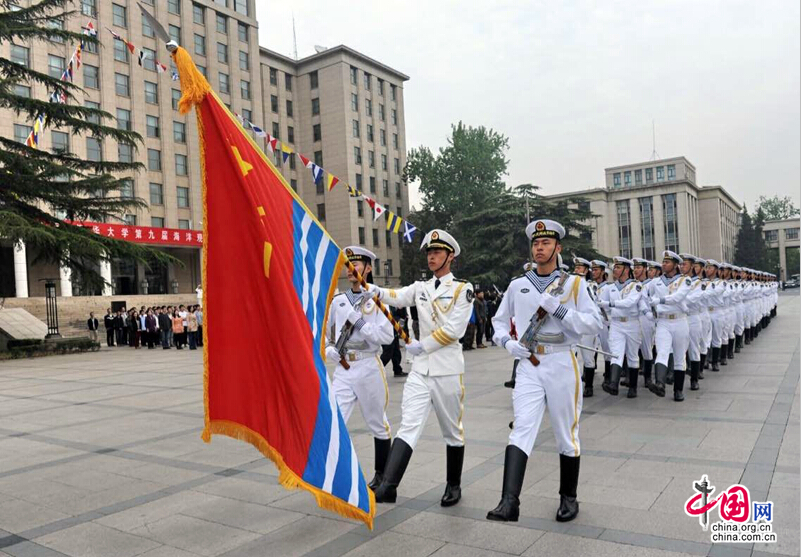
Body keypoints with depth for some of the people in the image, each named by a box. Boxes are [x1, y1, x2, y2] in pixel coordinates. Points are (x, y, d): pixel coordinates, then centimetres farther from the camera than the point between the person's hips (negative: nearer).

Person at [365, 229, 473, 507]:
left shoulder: (462, 289, -2)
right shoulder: (421, 287, 12)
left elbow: (454, 330, -11)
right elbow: (398, 297, -7)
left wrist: (421, 346, -9)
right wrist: (376, 290, -27)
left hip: (448, 369, -3)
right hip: (420, 369, 3)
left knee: (452, 431, 10)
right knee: (408, 426, -6)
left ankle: (454, 485, 26)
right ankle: (388, 486, -11)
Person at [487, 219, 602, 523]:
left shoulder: (574, 284, 1)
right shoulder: (517, 285, 8)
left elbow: (595, 323, -6)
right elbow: (499, 321, 16)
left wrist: (557, 308, -17)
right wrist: (508, 342, -4)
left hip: (562, 364, -1)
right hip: (529, 365, 1)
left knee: (566, 433, 10)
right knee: (521, 429, -11)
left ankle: (568, 498, 28)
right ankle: (509, 503, -17)